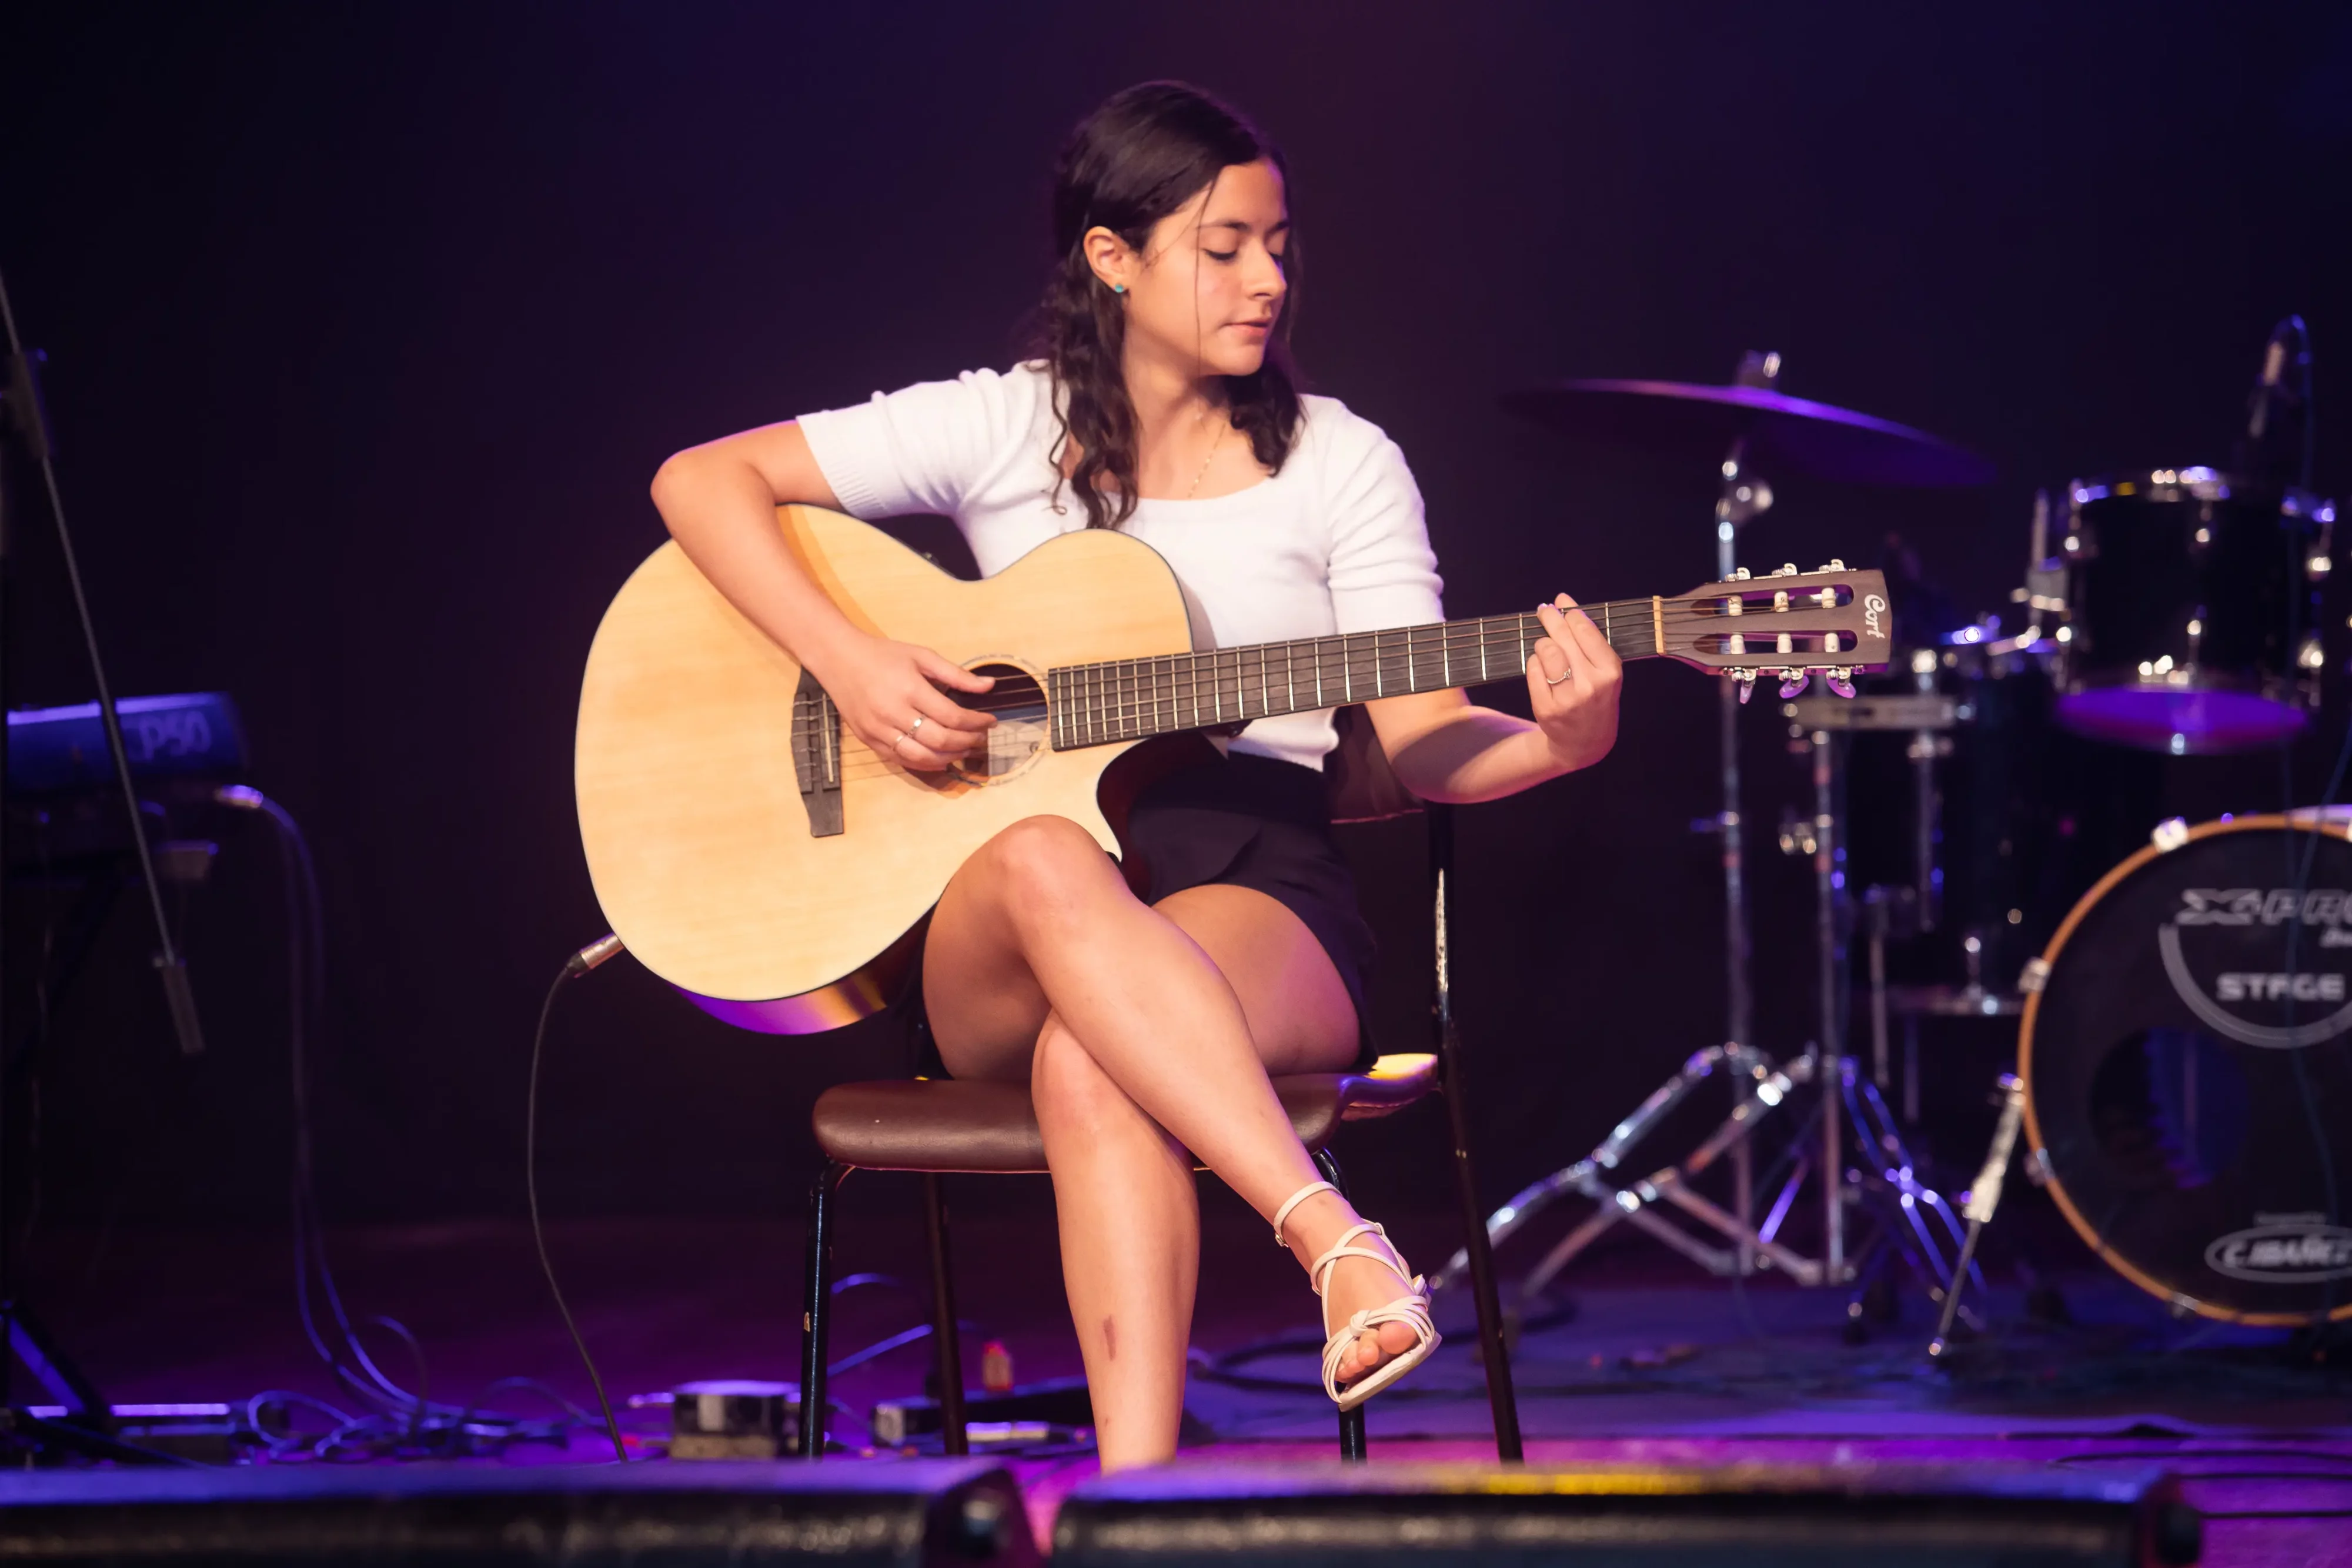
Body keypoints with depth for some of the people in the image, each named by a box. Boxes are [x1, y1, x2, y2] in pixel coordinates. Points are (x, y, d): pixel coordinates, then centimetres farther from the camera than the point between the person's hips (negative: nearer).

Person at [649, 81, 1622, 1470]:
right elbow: (701, 480, 5)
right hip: (989, 945, 1)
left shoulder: (1340, 464, 8)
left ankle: (1135, 1483, -51)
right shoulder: (1001, 430, 7)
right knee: (1047, 867, -39)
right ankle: (1344, 1253, -49)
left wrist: (1560, 742, -21)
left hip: (1261, 891, -1)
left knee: (1089, 1063, -37)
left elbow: (1421, 739, 2)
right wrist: (851, 666, -9)